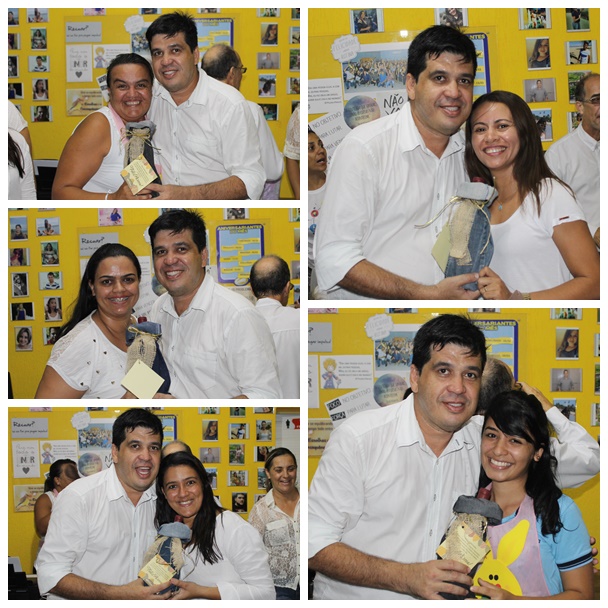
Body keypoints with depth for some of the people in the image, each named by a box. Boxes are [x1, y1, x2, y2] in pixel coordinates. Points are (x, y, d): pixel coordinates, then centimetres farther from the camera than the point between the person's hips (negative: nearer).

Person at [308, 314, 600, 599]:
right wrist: (406, 577, -20)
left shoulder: (485, 441, 4)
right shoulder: (357, 438, -8)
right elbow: (315, 545, -10)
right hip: (351, 602, -2)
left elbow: (586, 459, 8)